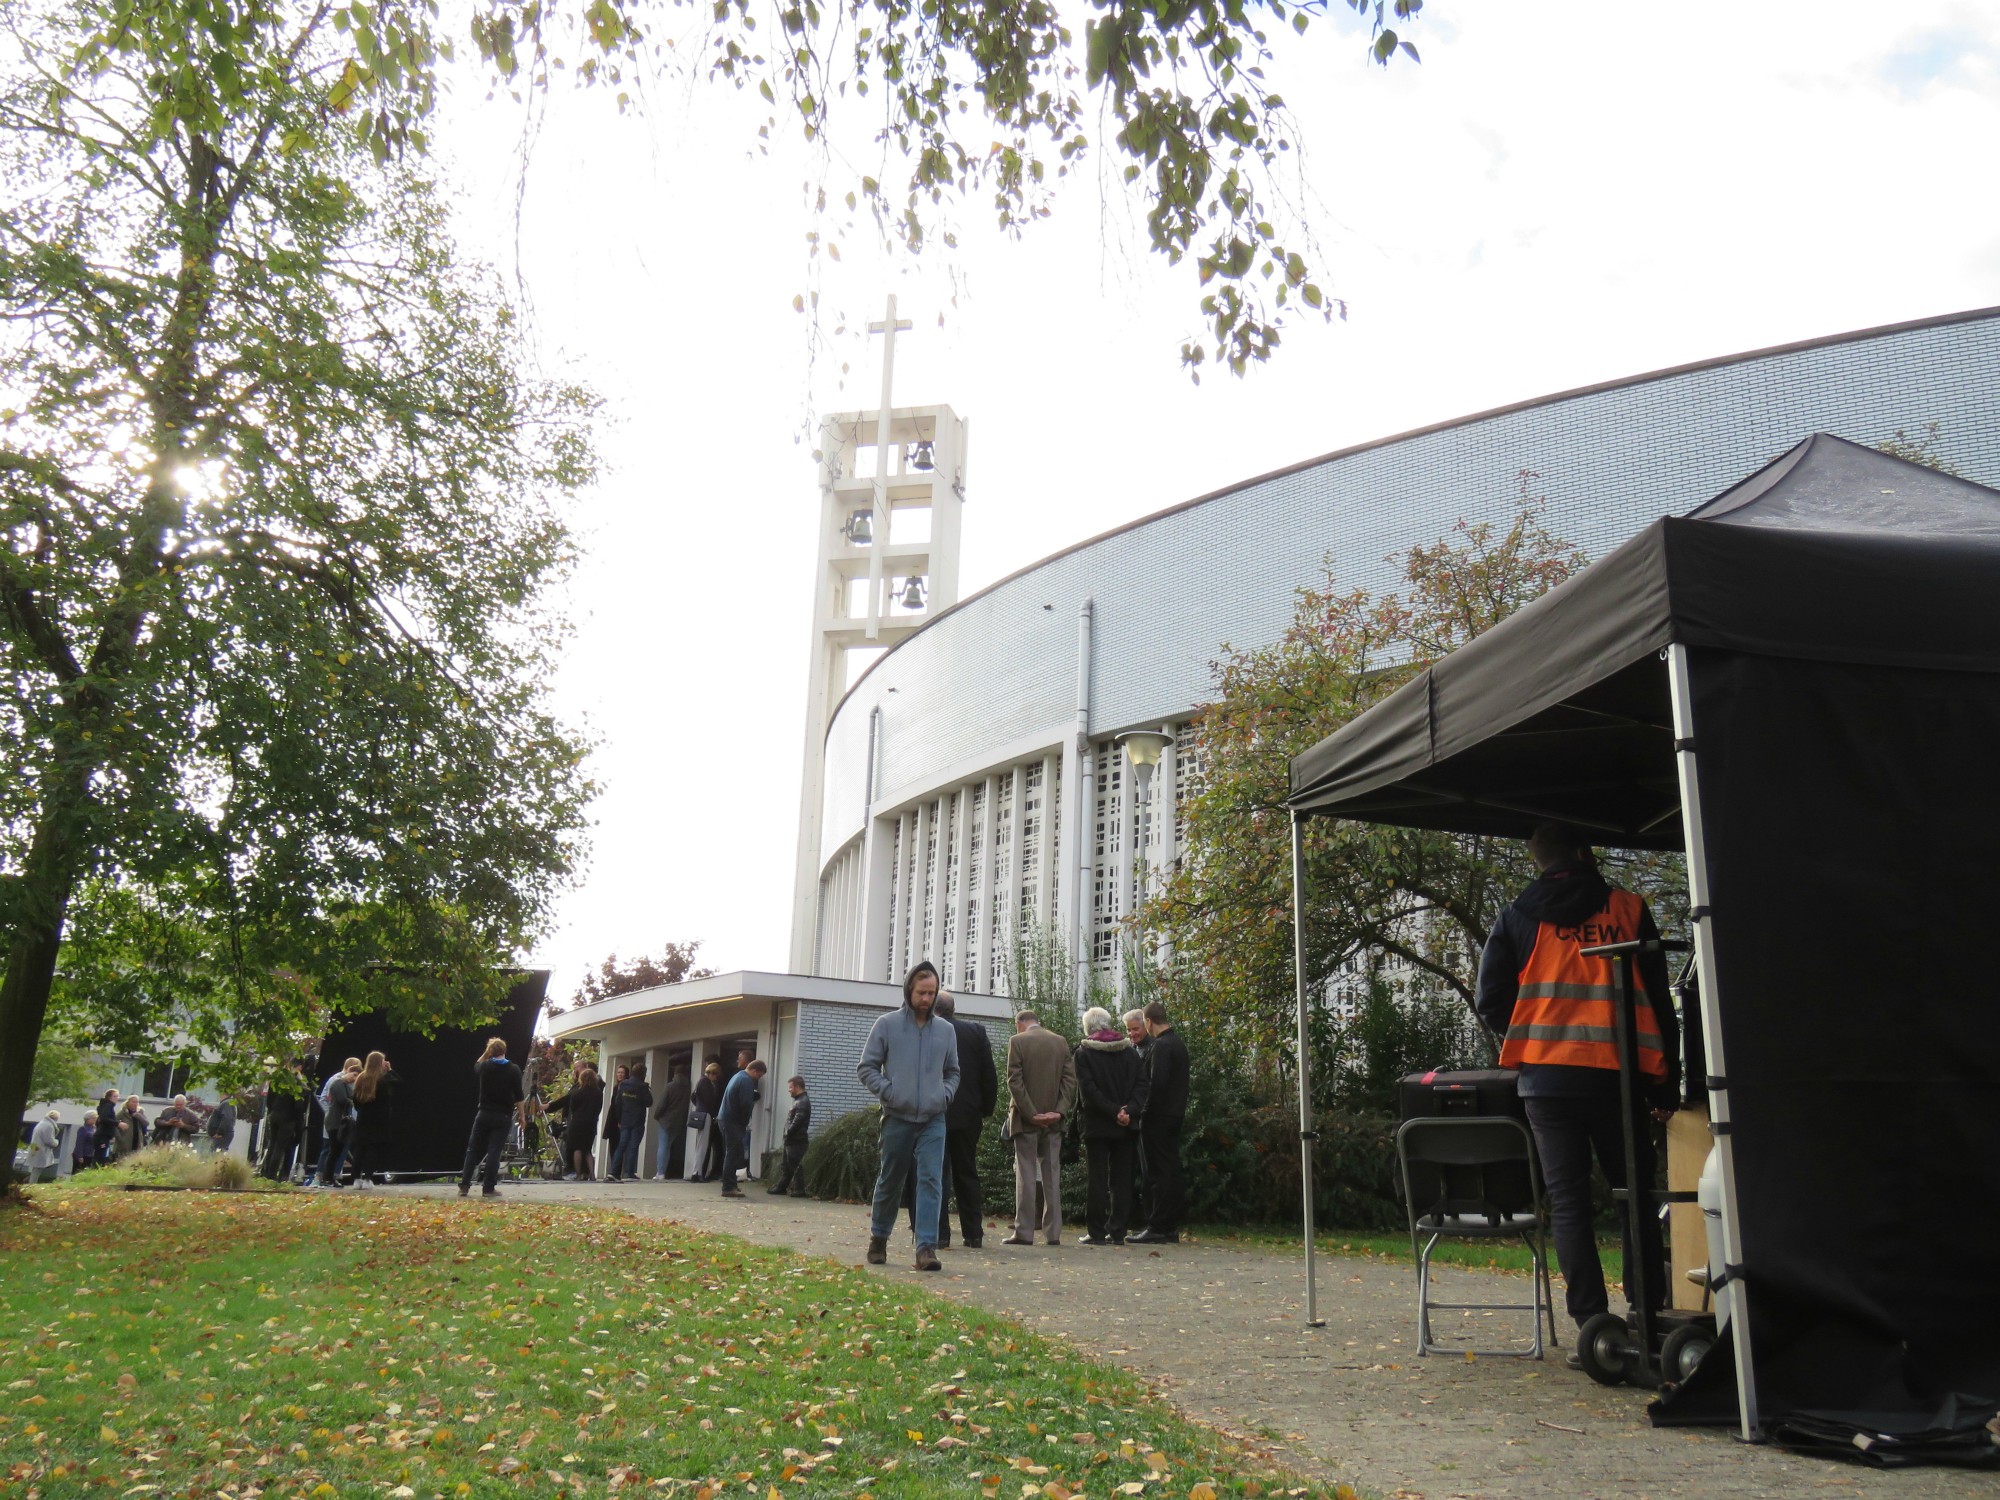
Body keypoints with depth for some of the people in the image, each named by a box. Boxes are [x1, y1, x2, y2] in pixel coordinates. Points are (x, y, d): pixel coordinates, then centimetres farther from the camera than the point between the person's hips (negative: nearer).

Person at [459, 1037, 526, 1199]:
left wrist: (487, 1052, 18)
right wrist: (522, 1116, 3)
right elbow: (518, 1097, -5)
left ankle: (464, 1186, 11)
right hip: (503, 1117, -2)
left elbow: (476, 1065, 27)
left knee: (473, 1150, 11)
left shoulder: (484, 1067, -1)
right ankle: (488, 1188, -1)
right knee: (494, 1152, -1)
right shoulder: (513, 1070, -5)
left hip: (484, 1114, 2)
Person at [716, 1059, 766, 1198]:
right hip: (733, 1122, -10)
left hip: (725, 1119, 10)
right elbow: (746, 1104, -19)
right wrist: (745, 1123, -5)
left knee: (731, 1154, 13)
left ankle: (729, 1185, 17)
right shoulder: (746, 1081, -14)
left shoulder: (739, 1076, 19)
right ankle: (729, 1187, -9)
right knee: (733, 1154, -8)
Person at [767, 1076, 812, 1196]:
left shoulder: (803, 1102, -14)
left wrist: (788, 1132, -14)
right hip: (792, 1140, 10)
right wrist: (787, 1134, 11)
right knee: (787, 1165, 16)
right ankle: (781, 1186, 24)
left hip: (797, 1140, -10)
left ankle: (799, 1189, -3)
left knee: (795, 1165, -7)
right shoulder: (798, 1101, 18)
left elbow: (797, 1121, -22)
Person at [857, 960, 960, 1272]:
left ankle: (926, 1247, -11)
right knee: (890, 1182, 10)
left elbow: (952, 1071, 20)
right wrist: (888, 1092, -11)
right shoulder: (887, 1025, -1)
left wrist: (945, 1094, 1)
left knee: (930, 1181, -9)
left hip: (933, 1120, 2)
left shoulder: (946, 1030, 8)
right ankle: (878, 1239, 29)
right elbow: (866, 1068, 1)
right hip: (897, 1118, -2)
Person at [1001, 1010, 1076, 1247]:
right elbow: (1070, 1079, 2)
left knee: (1026, 1174, 0)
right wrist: (1060, 1111, -3)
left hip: (1026, 1119, -4)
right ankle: (1053, 1233, 7)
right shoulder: (1060, 1042, 7)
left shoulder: (1017, 1041, -5)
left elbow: (1015, 1080, -12)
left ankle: (1024, 1232, -1)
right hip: (1053, 1120, 4)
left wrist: (1030, 1113, -11)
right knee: (1052, 1175, 7)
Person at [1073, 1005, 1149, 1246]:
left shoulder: (1084, 1052, -3)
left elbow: (1088, 1089, -13)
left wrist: (1114, 1112, -13)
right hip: (1126, 1126, 3)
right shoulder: (1130, 1051, 8)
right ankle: (1117, 1232, 8)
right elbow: (1142, 1083, 0)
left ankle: (1096, 1232, 3)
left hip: (1097, 1126, -3)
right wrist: (1129, 1111, -8)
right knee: (1121, 1179, 7)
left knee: (1098, 1179, 2)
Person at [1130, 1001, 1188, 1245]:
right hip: (1176, 1115, 9)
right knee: (1172, 1171, 12)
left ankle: (1157, 1229, -3)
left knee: (1158, 1173, -6)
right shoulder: (1178, 1043, 15)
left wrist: (1146, 1111, -14)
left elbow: (1157, 1083, -22)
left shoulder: (1161, 1046, -15)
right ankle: (1171, 1228, 17)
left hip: (1158, 1118, -9)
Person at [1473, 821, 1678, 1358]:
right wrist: (1666, 1086, 10)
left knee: (1568, 1202, 3)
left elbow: (1489, 1002, 3)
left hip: (1546, 1078, 0)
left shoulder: (1517, 919, 6)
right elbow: (1659, 1001, 6)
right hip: (1618, 1076, 0)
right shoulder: (1628, 910, 6)